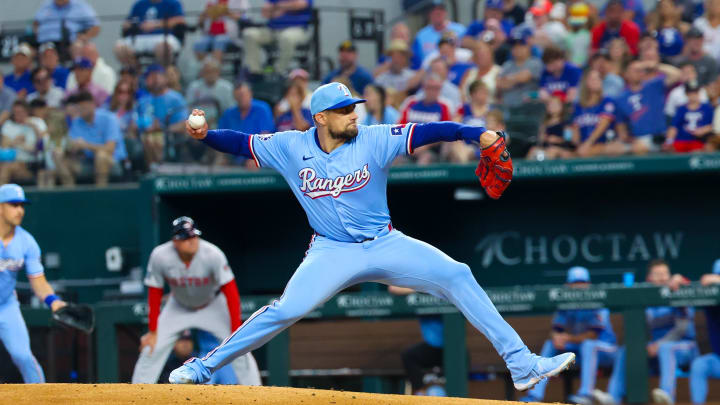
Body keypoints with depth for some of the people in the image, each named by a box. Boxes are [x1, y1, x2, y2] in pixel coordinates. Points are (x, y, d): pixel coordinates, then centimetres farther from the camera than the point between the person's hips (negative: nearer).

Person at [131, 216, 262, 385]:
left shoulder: (213, 255, -32)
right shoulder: (160, 256, -27)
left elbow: (230, 292, -27)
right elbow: (154, 294, -13)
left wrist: (236, 332, -30)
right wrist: (152, 332, -10)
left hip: (213, 306, -1)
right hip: (179, 306, 1)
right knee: (151, 350, -8)